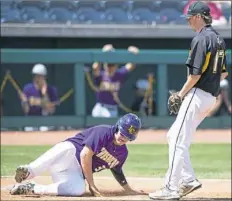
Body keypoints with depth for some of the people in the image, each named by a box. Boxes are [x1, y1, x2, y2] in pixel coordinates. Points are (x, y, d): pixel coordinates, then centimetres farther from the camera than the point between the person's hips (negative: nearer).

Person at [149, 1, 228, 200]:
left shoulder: (201, 39, -15)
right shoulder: (219, 38, 14)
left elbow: (195, 74, -19)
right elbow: (223, 72, 19)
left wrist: (181, 94, -9)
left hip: (197, 95, -10)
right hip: (211, 97, 10)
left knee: (179, 141, -8)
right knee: (174, 136, 16)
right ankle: (188, 179, 12)